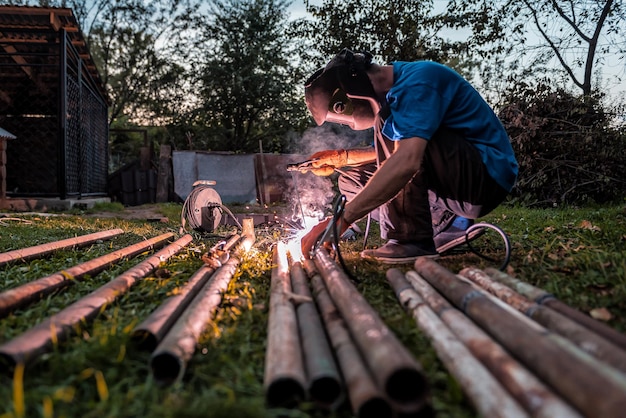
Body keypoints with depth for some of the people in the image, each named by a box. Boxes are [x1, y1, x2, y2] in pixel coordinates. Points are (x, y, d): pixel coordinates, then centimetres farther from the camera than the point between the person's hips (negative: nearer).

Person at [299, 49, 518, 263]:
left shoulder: (418, 80, -20)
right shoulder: (392, 94, 10)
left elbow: (406, 161, -35)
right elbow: (388, 152, 22)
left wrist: (342, 219, -36)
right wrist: (342, 157, 8)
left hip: (488, 174, -9)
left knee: (388, 122, -25)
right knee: (352, 180, 7)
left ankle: (413, 239, -23)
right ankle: (447, 224, 0)